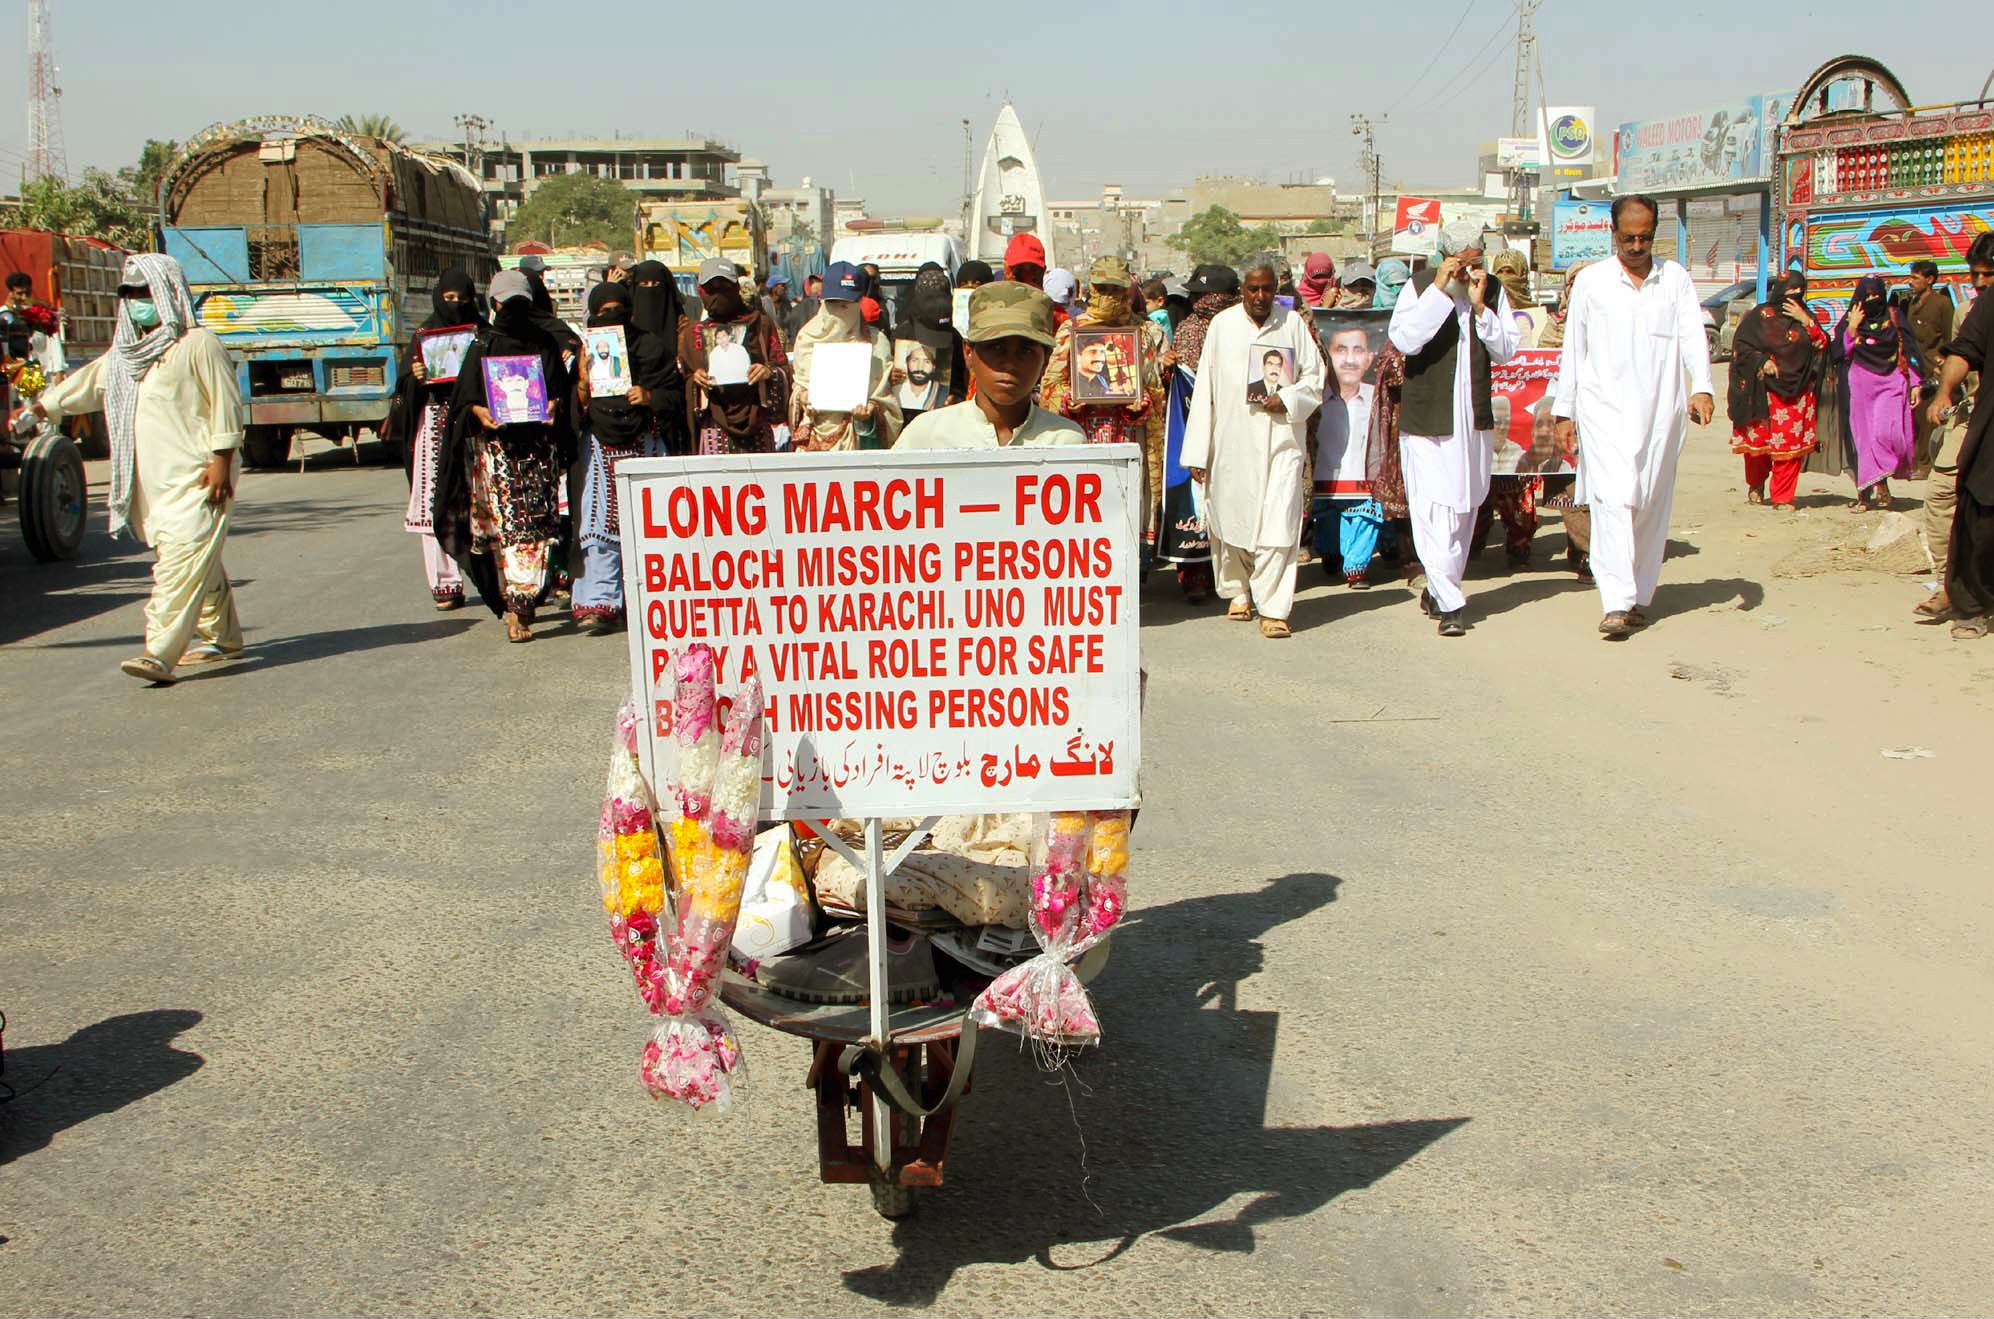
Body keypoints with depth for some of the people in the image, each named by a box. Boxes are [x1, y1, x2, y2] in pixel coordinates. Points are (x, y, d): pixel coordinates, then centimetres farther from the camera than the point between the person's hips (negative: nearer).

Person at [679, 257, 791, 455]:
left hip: (756, 422, 0)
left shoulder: (760, 323, 11)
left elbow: (784, 367, 9)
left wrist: (769, 372, -12)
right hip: (713, 424, 0)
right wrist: (693, 379, -6)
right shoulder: (692, 333, 15)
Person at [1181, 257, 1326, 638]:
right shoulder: (1222, 325, 6)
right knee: (1230, 521, 8)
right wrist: (1197, 452, 1)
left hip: (1281, 439, -1)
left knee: (1278, 523, -10)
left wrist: (1287, 398, -11)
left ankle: (1273, 609, -6)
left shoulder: (1294, 323, 5)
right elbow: (1204, 389, 5)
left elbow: (1314, 377, 11)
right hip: (1231, 442, 1)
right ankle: (1239, 592, 30)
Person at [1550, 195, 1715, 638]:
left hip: (1660, 411, 2)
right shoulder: (1590, 281, 7)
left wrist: (1701, 388, -17)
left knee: (1652, 506, 6)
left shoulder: (1676, 279, 10)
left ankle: (1640, 596, 18)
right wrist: (1564, 411, 5)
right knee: (1614, 499, -15)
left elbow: (1693, 336, -1)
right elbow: (1572, 349, 8)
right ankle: (1617, 602, -19)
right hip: (1605, 409, -2)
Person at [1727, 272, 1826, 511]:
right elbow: (1740, 345, -1)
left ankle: (1783, 497, 3)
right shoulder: (1760, 315, 3)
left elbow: (1823, 345, 6)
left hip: (1796, 391, 3)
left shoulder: (1804, 316, 14)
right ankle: (1756, 485, 27)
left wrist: (1805, 321, -6)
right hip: (1763, 390, -3)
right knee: (1758, 440, -1)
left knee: (1789, 444, -4)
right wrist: (1762, 361, -14)